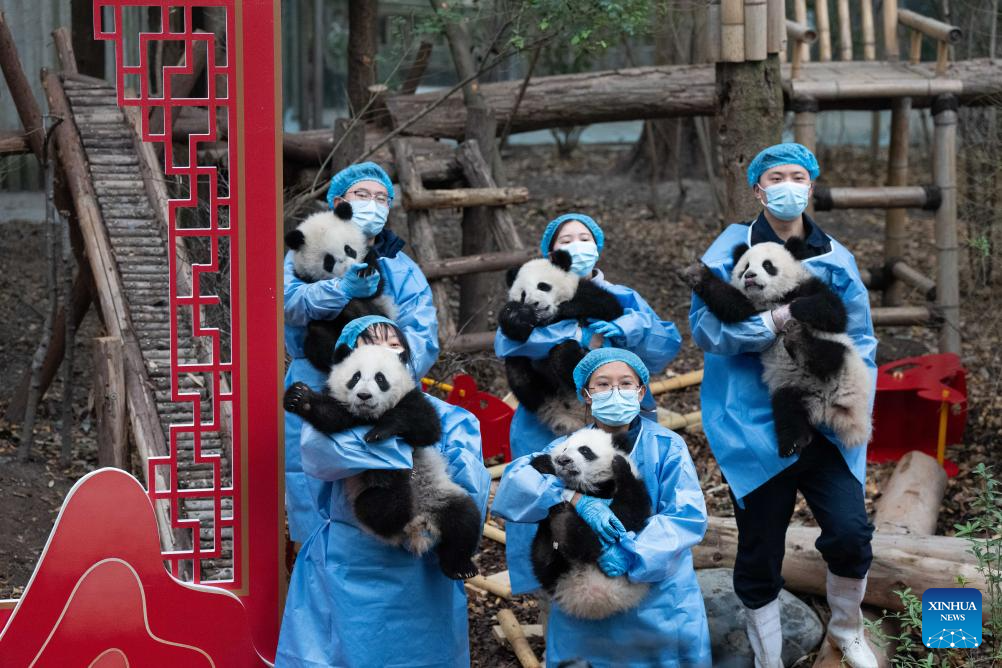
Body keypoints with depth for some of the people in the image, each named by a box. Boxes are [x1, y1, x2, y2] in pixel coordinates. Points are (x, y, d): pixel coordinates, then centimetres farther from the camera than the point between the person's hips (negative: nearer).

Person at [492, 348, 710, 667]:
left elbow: (688, 515, -15)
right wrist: (576, 499, -32)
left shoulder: (666, 446, -5)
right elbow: (516, 482, -16)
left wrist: (632, 552, -28)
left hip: (659, 601, -1)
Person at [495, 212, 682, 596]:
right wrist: (577, 335, -21)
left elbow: (667, 343, -1)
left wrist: (624, 330, -20)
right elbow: (509, 342, -13)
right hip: (550, 432, -1)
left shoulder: (624, 300, 13)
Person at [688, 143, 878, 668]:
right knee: (760, 551, 5)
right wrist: (772, 325, -20)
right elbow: (704, 325, -10)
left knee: (850, 532, -11)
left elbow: (860, 340, 7)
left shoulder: (835, 258, 6)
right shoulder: (732, 248, -1)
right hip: (754, 424, -2)